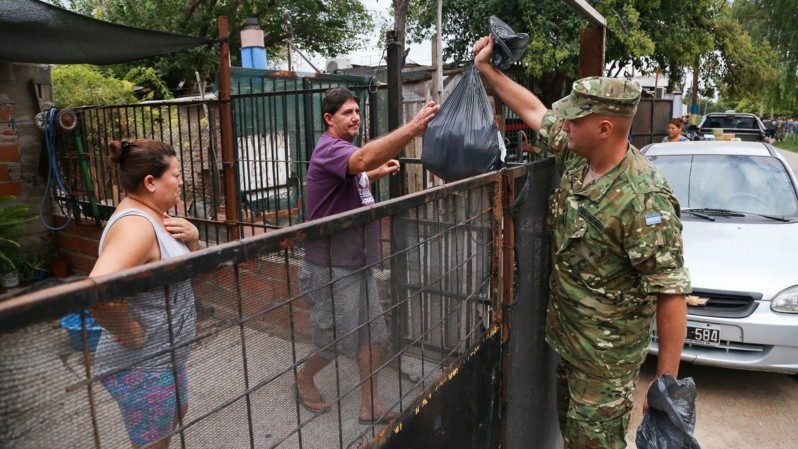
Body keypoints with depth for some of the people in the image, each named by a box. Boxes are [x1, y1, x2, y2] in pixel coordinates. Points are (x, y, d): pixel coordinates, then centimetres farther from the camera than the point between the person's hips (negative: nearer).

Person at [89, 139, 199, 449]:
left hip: (164, 355, 9)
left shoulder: (155, 214, 3)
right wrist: (130, 334, -27)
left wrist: (192, 236, -8)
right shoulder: (136, 226, -29)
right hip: (142, 365, -9)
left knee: (177, 412, 30)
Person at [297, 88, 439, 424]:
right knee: (336, 340, 7)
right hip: (332, 267, -9)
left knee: (371, 333, 10)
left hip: (359, 262, 9)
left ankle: (371, 406, 21)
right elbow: (364, 159, -42)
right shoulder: (329, 149, -19)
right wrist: (413, 127, -50)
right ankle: (304, 378, 36)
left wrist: (379, 173, 14)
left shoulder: (344, 150, 13)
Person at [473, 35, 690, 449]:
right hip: (565, 334, 8)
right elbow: (535, 112, 10)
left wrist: (667, 382, -23)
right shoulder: (576, 157, -5)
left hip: (606, 356, -8)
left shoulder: (644, 199, -28)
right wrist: (487, 69, 13)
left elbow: (671, 292, -26)